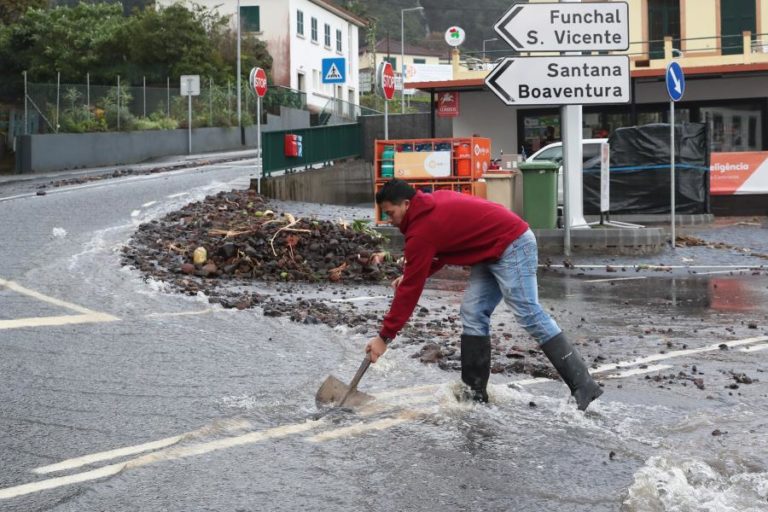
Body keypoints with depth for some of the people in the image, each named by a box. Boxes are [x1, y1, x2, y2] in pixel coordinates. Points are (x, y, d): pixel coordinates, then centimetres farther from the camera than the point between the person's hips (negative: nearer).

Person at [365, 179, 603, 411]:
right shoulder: (436, 199, 9)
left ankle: (583, 384, -15)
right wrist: (411, 274, 8)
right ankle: (476, 390, 7)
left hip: (513, 247, -10)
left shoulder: (421, 231, -16)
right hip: (494, 252, 10)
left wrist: (384, 336, -8)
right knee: (473, 314, 5)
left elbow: (410, 289, -13)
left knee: (529, 314, -15)